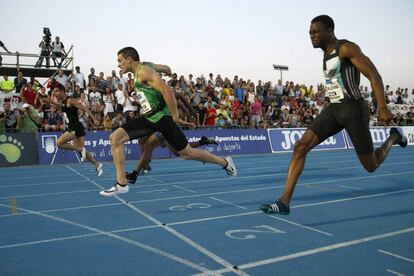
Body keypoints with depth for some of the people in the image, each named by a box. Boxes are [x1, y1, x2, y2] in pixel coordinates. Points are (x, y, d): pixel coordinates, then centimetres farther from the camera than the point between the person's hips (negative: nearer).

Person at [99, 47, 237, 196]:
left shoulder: (143, 71, -16)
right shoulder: (146, 66, 11)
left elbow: (166, 90, -25)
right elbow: (166, 68, 26)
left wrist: (174, 116, -20)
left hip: (161, 117, -9)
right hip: (148, 117, 9)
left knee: (187, 153, 1)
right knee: (115, 138, -4)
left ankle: (225, 162, 22)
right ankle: (121, 184, -3)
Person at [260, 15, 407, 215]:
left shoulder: (346, 48, -11)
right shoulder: (326, 53, 14)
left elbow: (374, 75, -17)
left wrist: (382, 107, -28)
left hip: (354, 109, -7)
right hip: (333, 109, 7)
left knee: (371, 166, 5)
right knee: (300, 147, -12)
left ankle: (393, 137, 37)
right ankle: (284, 202, -13)